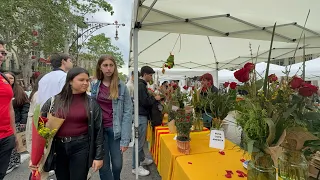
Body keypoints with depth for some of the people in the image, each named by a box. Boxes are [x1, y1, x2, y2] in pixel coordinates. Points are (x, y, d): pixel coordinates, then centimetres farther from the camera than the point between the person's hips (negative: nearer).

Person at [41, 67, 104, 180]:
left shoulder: (91, 103, -5)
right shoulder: (54, 100, -1)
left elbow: (98, 130, -5)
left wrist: (99, 156, -5)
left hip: (81, 147, -2)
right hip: (58, 147, 3)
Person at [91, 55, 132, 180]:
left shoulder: (121, 86, -5)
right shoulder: (94, 85, 3)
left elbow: (127, 113, -7)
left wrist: (125, 139, -10)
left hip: (115, 129, -1)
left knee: (117, 165, 9)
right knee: (103, 165, 8)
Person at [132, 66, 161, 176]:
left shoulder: (141, 84, 14)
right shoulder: (141, 85, -17)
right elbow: (145, 102, -22)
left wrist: (152, 98, 6)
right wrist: (155, 98, -7)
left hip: (142, 115, 11)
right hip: (141, 116, -10)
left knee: (141, 140, 20)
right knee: (139, 141, -2)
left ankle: (142, 159, 35)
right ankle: (136, 167, 10)